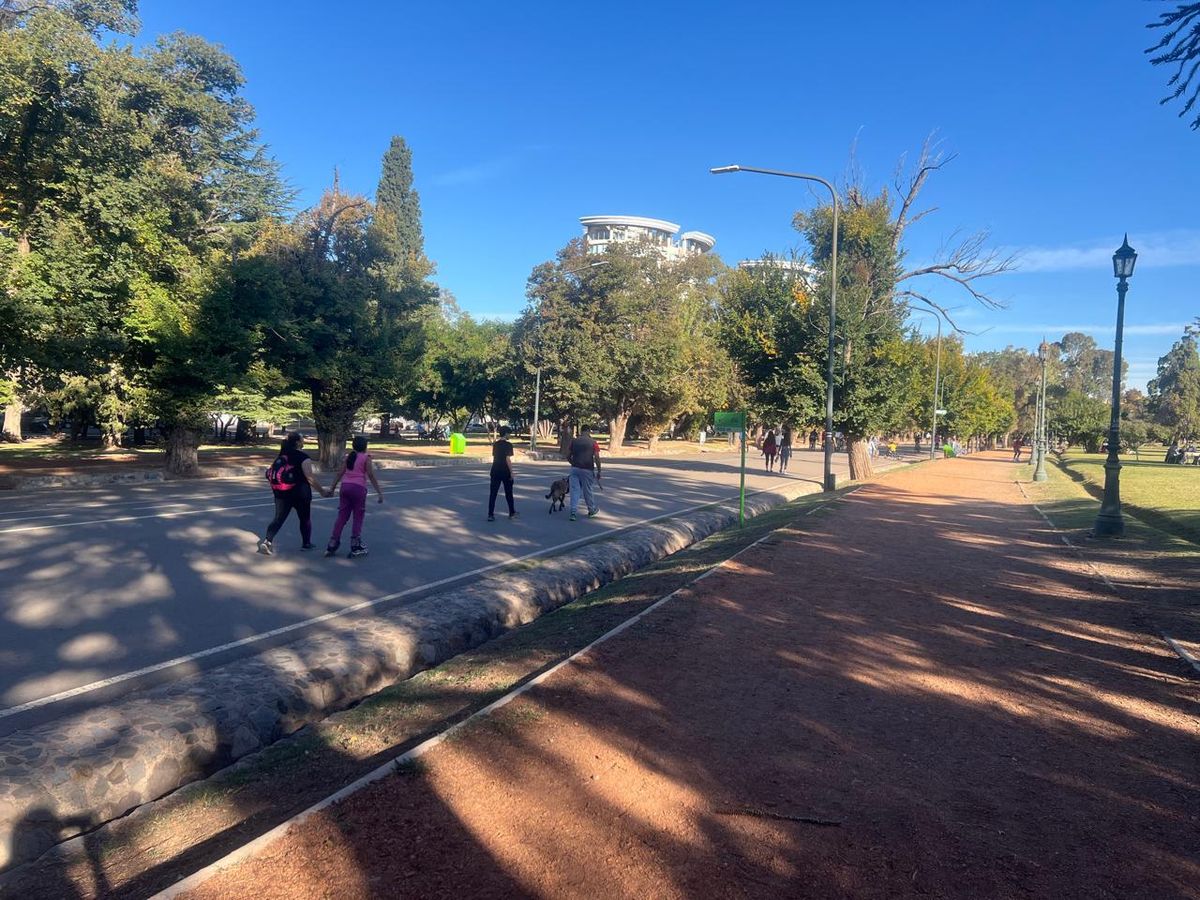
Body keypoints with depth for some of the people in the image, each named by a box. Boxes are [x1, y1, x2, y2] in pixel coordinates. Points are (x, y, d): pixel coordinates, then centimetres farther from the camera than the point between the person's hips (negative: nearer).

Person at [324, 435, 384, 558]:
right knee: (358, 518, 4)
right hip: (358, 487, -5)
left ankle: (332, 546, 11)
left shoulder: (349, 456, 13)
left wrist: (332, 488, 19)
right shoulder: (366, 457, -2)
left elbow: (340, 473, 13)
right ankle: (355, 548, 5)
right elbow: (371, 476, -7)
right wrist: (379, 492, -6)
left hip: (345, 486, 5)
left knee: (342, 516, 10)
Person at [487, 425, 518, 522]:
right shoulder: (508, 444, -11)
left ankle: (490, 515, -4)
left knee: (493, 493, 1)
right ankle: (512, 513, 23)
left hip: (495, 471, 5)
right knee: (508, 493, 10)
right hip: (505, 471, -5)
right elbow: (508, 459, -16)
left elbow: (494, 457, 13)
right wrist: (511, 472, -11)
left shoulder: (495, 444, 8)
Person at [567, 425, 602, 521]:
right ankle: (592, 511, 29)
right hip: (587, 470, -2)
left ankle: (573, 512, -5)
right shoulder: (592, 442, -2)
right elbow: (597, 458, -9)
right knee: (587, 491, 11)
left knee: (575, 490, 4)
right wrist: (599, 471, -2)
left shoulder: (574, 441, 6)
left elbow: (568, 456, 9)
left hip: (575, 469, 2)